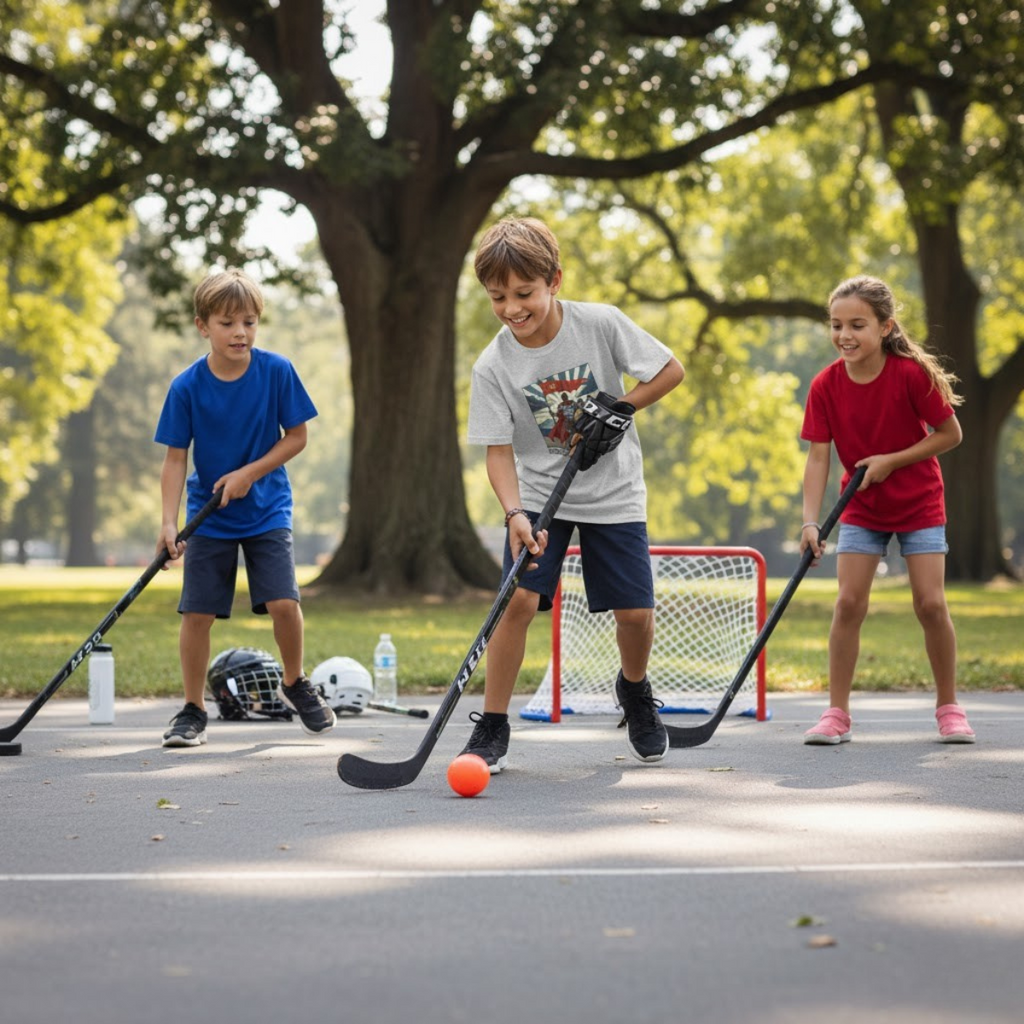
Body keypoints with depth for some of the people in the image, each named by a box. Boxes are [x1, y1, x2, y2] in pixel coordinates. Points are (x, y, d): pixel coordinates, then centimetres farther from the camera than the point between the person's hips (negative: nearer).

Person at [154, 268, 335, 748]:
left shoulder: (277, 371, -11)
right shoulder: (186, 387, -11)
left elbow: (297, 437, -3)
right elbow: (176, 459, -8)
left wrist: (249, 473, -15)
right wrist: (169, 523, -17)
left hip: (267, 510, 0)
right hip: (209, 516, 0)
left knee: (283, 603, -12)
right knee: (197, 613, -3)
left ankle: (295, 683, 16)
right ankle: (193, 710, 13)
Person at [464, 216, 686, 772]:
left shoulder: (602, 324, -15)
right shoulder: (493, 366, -13)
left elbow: (670, 370, -5)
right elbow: (499, 451, -12)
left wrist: (621, 406, -17)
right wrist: (514, 513, -28)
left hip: (614, 492, 0)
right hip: (539, 494, 0)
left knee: (635, 613, -2)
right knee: (519, 598, -17)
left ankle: (634, 688, 32)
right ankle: (491, 728, -5)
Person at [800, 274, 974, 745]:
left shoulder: (912, 374, -21)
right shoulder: (826, 385, -14)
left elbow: (950, 434, -12)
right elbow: (818, 457, -14)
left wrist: (891, 461, -21)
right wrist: (810, 521, -25)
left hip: (919, 505, -2)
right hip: (861, 508, 2)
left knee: (930, 603, -6)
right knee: (848, 603, -8)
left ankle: (948, 707, 12)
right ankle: (837, 713, 0)